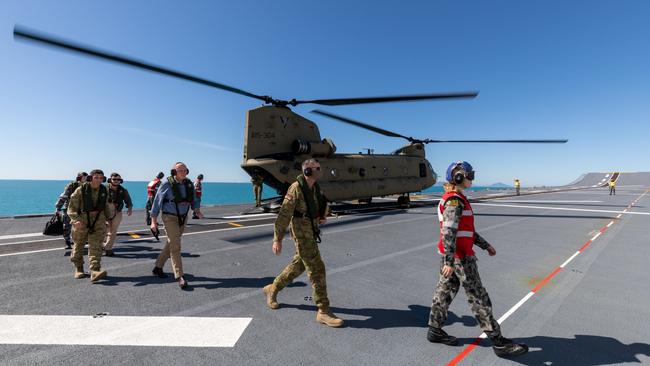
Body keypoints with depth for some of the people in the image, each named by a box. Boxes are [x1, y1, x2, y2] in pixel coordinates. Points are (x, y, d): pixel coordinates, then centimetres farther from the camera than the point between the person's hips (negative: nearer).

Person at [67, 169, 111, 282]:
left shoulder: (104, 190, 3)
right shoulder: (81, 190, -9)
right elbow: (72, 208, -9)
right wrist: (76, 220, -25)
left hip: (98, 220, 1)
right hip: (82, 220, -1)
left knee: (96, 246, -11)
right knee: (79, 245, 15)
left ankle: (95, 271, -19)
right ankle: (79, 269, 35)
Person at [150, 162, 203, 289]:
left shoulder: (189, 184, 0)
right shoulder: (167, 184, -13)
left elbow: (194, 200, 7)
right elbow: (157, 202, -8)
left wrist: (197, 211, -14)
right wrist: (154, 221, -9)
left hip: (183, 218, 6)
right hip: (170, 218, -6)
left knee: (171, 244, 17)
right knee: (175, 246, -10)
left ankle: (158, 268, 36)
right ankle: (179, 277, -8)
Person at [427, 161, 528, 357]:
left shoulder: (458, 199, 14)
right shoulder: (454, 200, -18)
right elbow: (448, 232, -25)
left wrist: (485, 245, 23)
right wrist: (449, 262, -26)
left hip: (450, 254, 10)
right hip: (459, 256, -10)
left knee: (445, 290, 15)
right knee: (478, 297, 1)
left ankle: (434, 330, 26)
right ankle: (498, 342, 15)